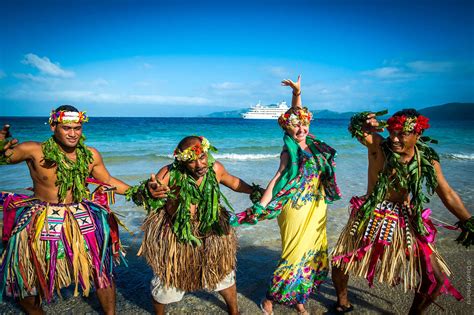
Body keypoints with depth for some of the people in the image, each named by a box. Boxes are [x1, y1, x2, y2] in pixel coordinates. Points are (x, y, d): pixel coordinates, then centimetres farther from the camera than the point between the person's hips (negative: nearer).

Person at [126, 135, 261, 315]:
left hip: (211, 233, 3)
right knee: (166, 281, 14)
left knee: (223, 274, 20)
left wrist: (254, 191, 2)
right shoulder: (169, 174, -25)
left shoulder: (215, 168, -15)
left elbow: (232, 181, 8)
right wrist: (148, 192, -45)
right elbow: (137, 196, -23)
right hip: (174, 237, -3)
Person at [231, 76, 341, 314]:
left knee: (313, 253, 13)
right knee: (295, 255, -1)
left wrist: (297, 93, 8)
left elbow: (296, 113, 16)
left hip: (317, 207, 7)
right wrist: (261, 207, -32)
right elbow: (278, 178, -24)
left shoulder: (311, 144, 5)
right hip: (297, 209, -7)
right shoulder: (290, 151, -14)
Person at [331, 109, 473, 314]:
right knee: (340, 263, 0)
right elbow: (356, 130, -31)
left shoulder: (427, 160, -8)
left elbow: (447, 194, -1)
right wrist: (362, 122, -53)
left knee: (437, 280, 4)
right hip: (372, 217, -2)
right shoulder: (378, 146, -16)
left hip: (406, 221, 2)